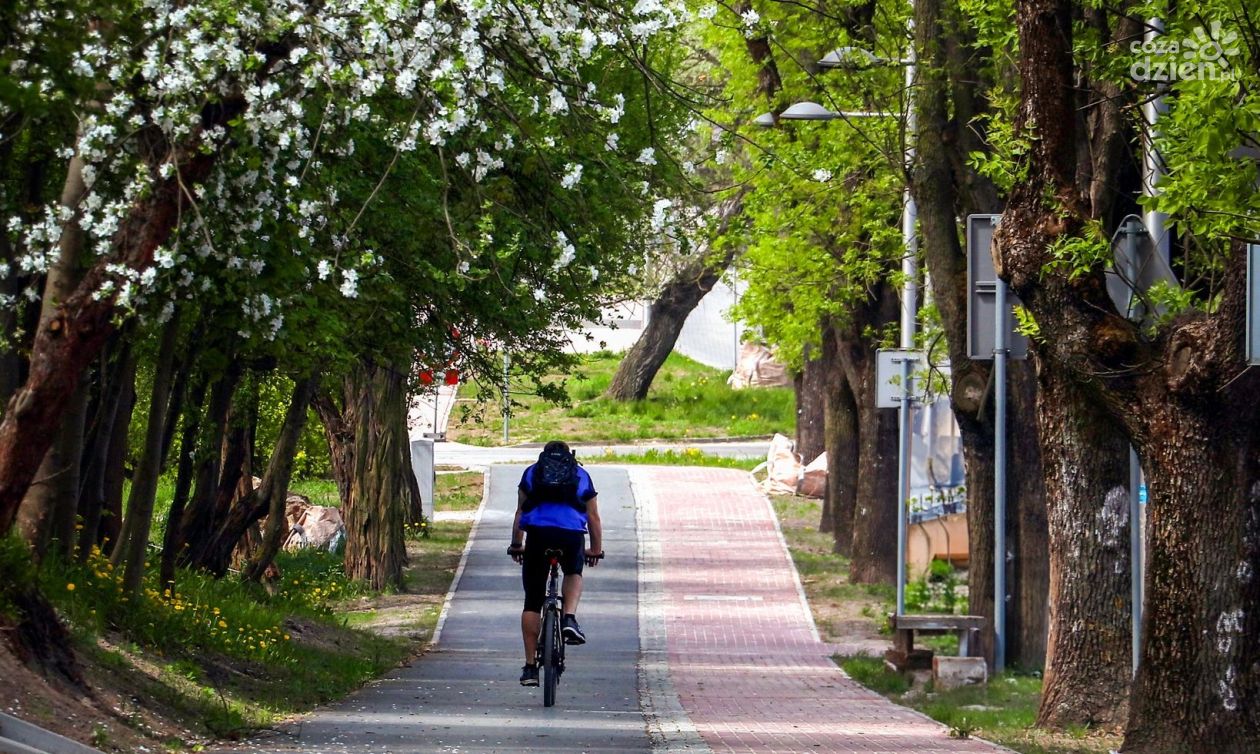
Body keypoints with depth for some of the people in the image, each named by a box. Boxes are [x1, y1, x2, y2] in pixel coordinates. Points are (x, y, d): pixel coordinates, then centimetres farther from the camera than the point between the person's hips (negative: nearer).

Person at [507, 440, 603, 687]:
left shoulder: (531, 472, 24)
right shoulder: (581, 475, 24)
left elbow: (520, 512, 21)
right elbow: (593, 516, 25)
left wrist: (516, 545, 28)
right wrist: (596, 550, 35)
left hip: (538, 534, 0)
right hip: (572, 534, 0)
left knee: (532, 602, 8)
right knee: (574, 574, 33)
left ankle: (530, 666, 7)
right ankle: (569, 619, 6)